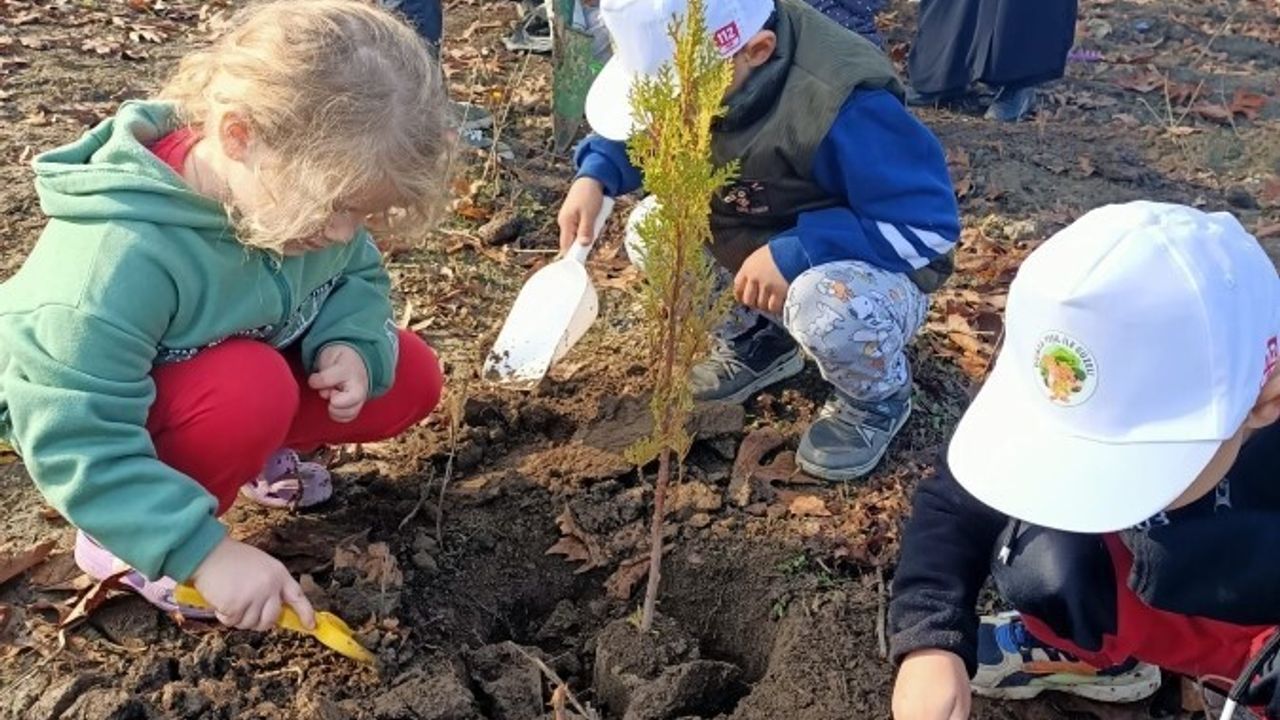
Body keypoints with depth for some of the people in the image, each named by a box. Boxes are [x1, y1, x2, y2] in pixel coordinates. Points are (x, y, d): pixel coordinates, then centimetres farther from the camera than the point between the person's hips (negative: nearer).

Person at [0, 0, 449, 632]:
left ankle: (248, 449, 14)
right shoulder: (120, 253, -40)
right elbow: (78, 443, -37)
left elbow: (359, 279, -1)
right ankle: (120, 543, -11)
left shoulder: (290, 187, -19)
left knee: (410, 379, -7)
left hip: (245, 379, 6)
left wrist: (351, 345, -24)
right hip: (97, 412, -6)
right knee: (249, 386, -37)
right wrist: (204, 550, -40)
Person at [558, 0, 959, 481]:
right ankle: (759, 340, 14)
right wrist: (595, 175, -17)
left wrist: (794, 254, -37)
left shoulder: (843, 104, -36)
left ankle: (876, 400, -4)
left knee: (826, 307, -40)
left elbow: (931, 223, -32)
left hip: (879, 275, -7)